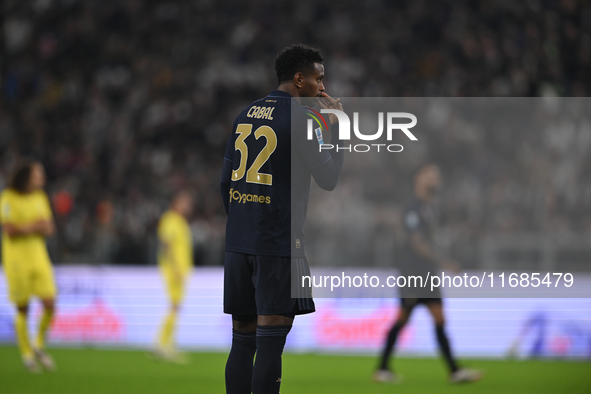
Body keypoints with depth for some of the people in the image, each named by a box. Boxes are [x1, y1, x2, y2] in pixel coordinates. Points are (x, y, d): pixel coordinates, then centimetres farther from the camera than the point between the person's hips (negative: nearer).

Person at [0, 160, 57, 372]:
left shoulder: (40, 197, 8)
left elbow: (49, 227, 10)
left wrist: (46, 228, -12)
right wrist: (32, 227, -23)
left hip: (39, 257, 5)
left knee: (50, 305, -6)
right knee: (22, 309, 1)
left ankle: (39, 345, 15)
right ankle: (27, 354, 14)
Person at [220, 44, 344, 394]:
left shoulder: (247, 115, 13)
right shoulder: (297, 117, -9)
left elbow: (226, 182, 16)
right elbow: (328, 179, -6)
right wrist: (337, 128, 4)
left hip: (238, 242, 7)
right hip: (279, 244, -7)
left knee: (242, 340, 9)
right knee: (270, 341, -7)